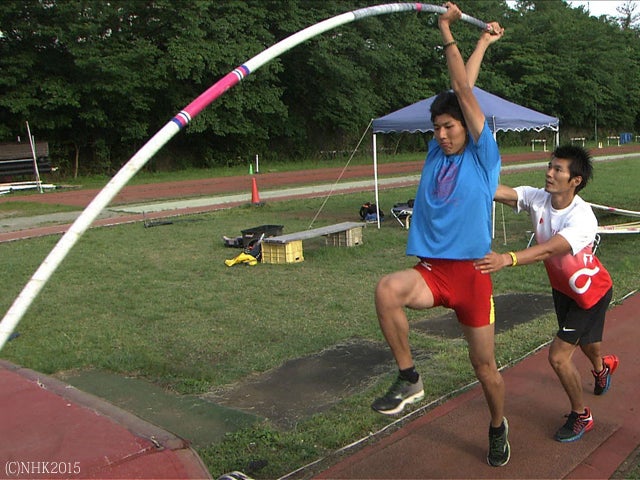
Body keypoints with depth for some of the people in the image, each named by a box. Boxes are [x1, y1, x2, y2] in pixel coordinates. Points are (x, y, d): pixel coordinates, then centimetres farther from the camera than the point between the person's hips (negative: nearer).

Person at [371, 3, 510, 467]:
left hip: (471, 272, -3)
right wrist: (481, 43, 19)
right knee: (387, 289, -31)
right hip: (431, 270, 3)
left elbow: (465, 93, -5)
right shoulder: (437, 154, 10)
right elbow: (458, 93, 13)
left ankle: (499, 426, 38)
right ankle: (408, 378, -14)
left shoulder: (483, 156, 0)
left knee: (485, 366, 8)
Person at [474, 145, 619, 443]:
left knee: (558, 356, -10)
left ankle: (581, 415, 16)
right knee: (583, 339, 30)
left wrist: (507, 259, -69)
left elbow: (549, 250, -52)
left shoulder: (582, 218, -36)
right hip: (562, 286, 7)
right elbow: (501, 192, -35)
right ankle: (601, 367, 67)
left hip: (591, 290, -7)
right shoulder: (538, 198, -19)